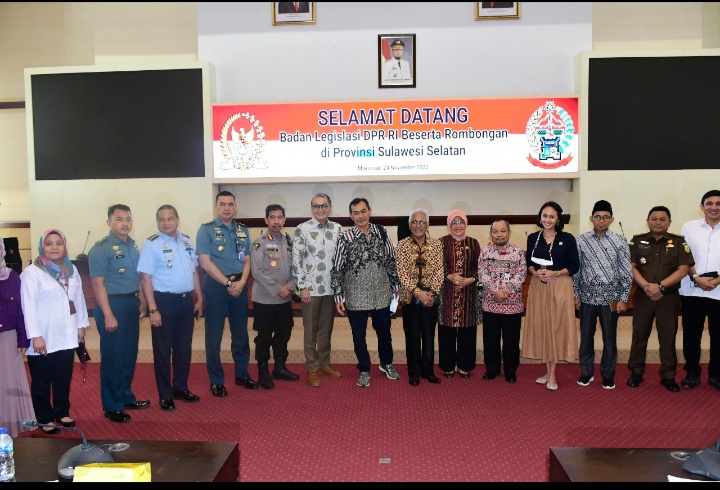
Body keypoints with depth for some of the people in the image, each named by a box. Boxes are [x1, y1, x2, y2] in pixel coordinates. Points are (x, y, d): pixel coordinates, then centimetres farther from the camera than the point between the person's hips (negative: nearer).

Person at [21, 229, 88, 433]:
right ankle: (45, 419, 20)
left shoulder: (71, 270, 8)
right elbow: (29, 306, -15)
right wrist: (35, 336, -19)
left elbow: (79, 298, 11)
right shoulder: (32, 272, -11)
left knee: (64, 379, 14)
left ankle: (62, 413, 29)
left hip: (66, 336, 5)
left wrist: (81, 325, 10)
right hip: (44, 338, -5)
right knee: (42, 382, 9)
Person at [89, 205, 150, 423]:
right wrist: (108, 315, -20)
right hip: (113, 303, -7)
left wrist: (142, 301, 16)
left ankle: (127, 397, 30)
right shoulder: (101, 248, -13)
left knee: (130, 354, 16)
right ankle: (112, 406, 14)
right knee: (113, 356, 1)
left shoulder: (133, 245, 10)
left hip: (131, 303, 7)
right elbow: (98, 283, -16)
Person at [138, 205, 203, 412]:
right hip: (164, 300, -5)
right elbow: (145, 277, -13)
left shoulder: (187, 241, 8)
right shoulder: (152, 244, -10)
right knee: (163, 349, 6)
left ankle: (180, 388, 30)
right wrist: (153, 309, -18)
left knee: (184, 347, 14)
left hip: (186, 300, 6)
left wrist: (199, 298, 12)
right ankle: (165, 394, 19)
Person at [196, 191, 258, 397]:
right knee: (214, 335, 3)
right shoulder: (206, 229, -5)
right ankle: (216, 380, 15)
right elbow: (205, 262, -12)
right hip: (216, 285, -4)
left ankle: (242, 374, 27)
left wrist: (241, 282, -9)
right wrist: (228, 283, -13)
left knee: (241, 333, 12)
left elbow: (247, 260, 8)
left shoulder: (243, 230, 9)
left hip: (239, 285, 4)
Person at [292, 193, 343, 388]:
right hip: (311, 288, -3)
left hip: (331, 288, 4)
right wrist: (302, 287, -10)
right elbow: (296, 260, -7)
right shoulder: (302, 229, -6)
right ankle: (312, 369, 17)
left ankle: (324, 363, 29)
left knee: (326, 328, 14)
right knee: (310, 330, 6)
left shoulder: (337, 229, 4)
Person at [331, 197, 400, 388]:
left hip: (381, 294, 3)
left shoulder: (381, 232, -2)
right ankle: (364, 370, 31)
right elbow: (337, 269, -7)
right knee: (359, 336, 11)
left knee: (384, 331, 19)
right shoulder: (344, 238, -11)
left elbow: (391, 261, 7)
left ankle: (386, 363, 43)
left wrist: (395, 285, 9)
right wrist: (338, 297, -8)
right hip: (356, 297, -2)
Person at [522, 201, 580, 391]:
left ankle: (552, 375, 7)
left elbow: (575, 265, -3)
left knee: (557, 327, -1)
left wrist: (555, 273, -16)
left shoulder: (567, 238, -4)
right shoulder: (533, 238, 5)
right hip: (537, 287, 3)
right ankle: (548, 371, 19)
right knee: (540, 326, 6)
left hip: (560, 287, -3)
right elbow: (528, 263, 10)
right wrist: (535, 272, -10)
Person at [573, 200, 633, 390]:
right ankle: (586, 372, 26)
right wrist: (576, 295, 3)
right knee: (586, 335, 10)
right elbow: (576, 270, 4)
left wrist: (623, 298, -5)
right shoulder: (581, 240, -2)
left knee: (610, 337, 8)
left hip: (610, 296, -1)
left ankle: (608, 374, 24)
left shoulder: (620, 241, -4)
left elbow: (627, 272, -1)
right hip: (588, 295, 1)